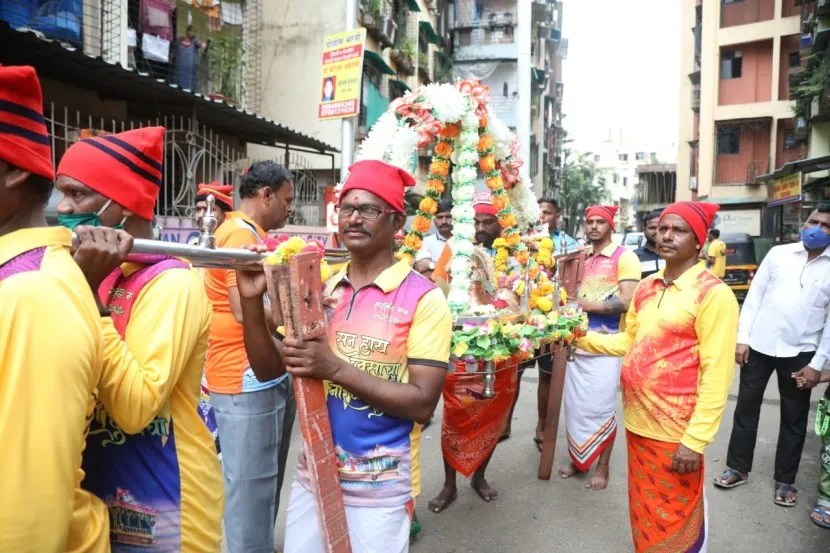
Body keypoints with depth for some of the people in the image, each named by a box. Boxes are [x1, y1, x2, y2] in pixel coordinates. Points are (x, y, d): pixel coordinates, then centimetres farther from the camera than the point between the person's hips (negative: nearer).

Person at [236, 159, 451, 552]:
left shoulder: (424, 299, -14)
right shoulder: (321, 289, 3)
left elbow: (422, 403, -17)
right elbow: (269, 370, 3)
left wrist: (335, 368, -25)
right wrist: (252, 301, -12)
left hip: (380, 488, -4)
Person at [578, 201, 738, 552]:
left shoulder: (713, 294, -15)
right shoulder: (646, 288, 7)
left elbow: (717, 374, -17)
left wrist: (695, 440, -19)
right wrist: (581, 337, 4)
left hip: (675, 431, -6)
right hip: (637, 422, 6)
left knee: (674, 521, 11)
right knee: (644, 512, 22)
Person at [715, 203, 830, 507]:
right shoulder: (778, 254, 1)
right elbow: (754, 296, 2)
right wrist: (742, 338, -3)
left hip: (799, 352, 0)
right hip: (759, 345, 1)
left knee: (794, 418, 11)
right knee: (746, 408, 9)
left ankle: (785, 480, 26)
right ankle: (738, 468, 25)